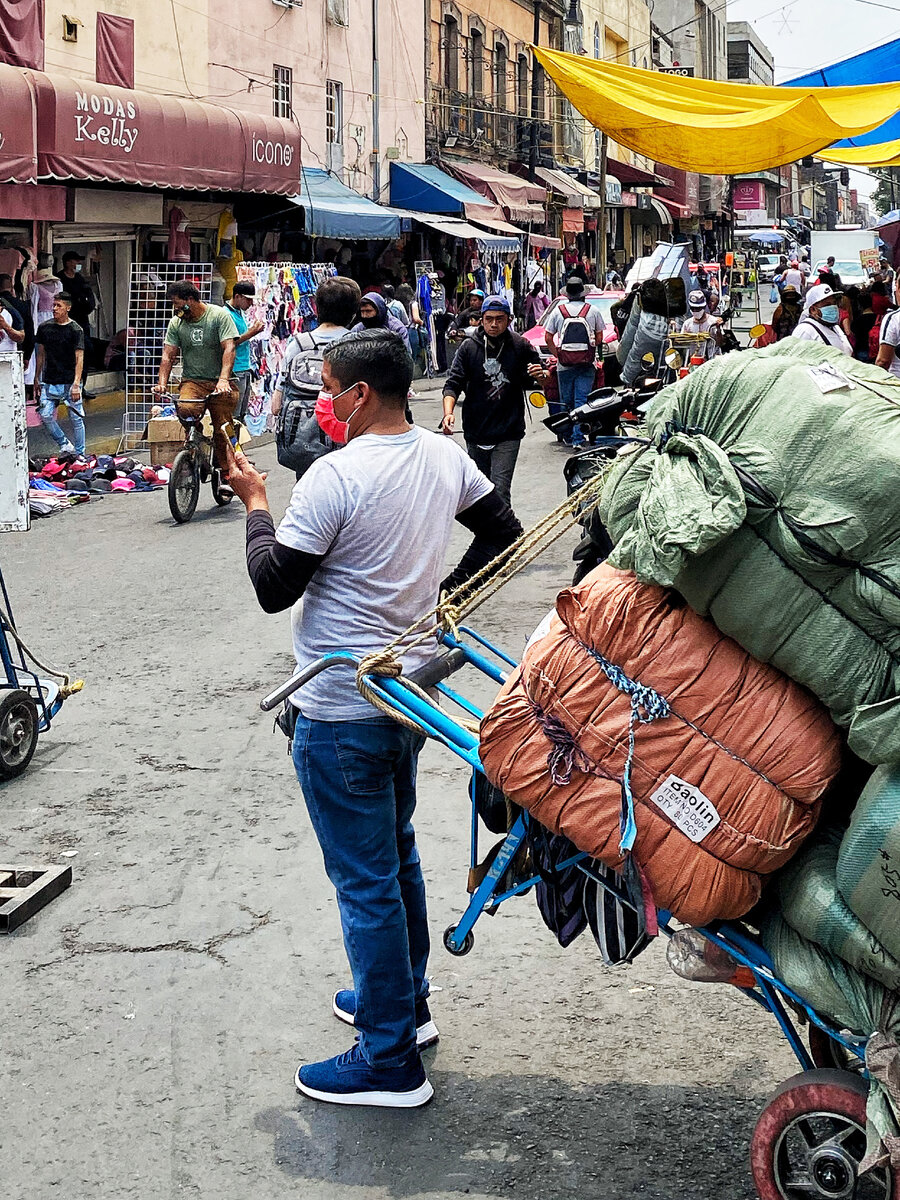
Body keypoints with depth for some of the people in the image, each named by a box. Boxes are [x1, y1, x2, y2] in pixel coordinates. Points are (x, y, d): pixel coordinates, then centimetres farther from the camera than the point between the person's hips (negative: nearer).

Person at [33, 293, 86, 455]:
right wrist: (37, 379, 16)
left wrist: (76, 384, -19)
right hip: (49, 381, 3)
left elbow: (79, 358, -9)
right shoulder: (44, 327, 8)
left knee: (76, 418, 1)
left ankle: (79, 453, 12)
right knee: (45, 416, -8)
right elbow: (41, 354, 17)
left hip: (70, 382, -3)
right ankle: (65, 445, 10)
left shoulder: (76, 330, -4)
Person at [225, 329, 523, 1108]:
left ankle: (390, 1061, 9)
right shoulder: (444, 457, 1)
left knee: (364, 881, 1)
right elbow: (504, 531, 15)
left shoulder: (336, 476, -22)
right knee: (395, 853, 25)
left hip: (341, 713, -8)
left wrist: (257, 504, -2)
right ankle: (407, 1000, 40)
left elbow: (274, 588, -16)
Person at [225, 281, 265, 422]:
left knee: (242, 414, 12)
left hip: (246, 370, 9)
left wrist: (253, 330, 2)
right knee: (233, 416, -8)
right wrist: (251, 333, -17)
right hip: (235, 372, -9)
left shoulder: (240, 312, 15)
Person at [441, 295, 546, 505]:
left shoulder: (520, 346, -1)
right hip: (475, 432, 3)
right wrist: (448, 412, -18)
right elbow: (453, 383, 0)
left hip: (508, 434, -2)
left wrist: (541, 375, -14)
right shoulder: (469, 347, 1)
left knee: (500, 492, -14)